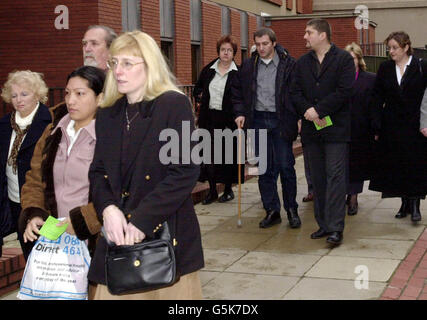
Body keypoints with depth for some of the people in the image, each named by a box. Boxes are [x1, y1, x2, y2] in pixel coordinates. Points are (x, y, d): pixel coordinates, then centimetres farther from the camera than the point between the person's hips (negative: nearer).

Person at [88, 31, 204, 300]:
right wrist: (108, 208, -9)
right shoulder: (108, 114, 13)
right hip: (118, 237, 5)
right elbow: (98, 171, 12)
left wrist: (142, 219, -16)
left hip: (166, 235, -5)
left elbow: (185, 171, -12)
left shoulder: (175, 105, -6)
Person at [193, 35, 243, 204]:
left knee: (227, 154, 4)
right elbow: (197, 89, 22)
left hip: (228, 119, -4)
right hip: (209, 118, 4)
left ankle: (228, 190, 18)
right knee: (209, 154, 5)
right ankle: (212, 190, 16)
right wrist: (200, 98, 4)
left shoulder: (238, 73, -4)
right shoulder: (208, 70, 8)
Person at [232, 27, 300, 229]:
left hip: (281, 121, -3)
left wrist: (299, 116, -8)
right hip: (258, 121, 3)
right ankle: (271, 211, 15)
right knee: (264, 169, 6)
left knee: (286, 167, 0)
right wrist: (240, 113, 7)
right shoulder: (248, 66, 8)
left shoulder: (288, 64, -3)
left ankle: (292, 210, 14)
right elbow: (237, 90, 18)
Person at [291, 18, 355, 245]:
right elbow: (295, 92, 7)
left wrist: (319, 110, -15)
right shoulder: (302, 62, 14)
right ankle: (323, 224, 16)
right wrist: (307, 110, -11)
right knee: (318, 179, 8)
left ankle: (335, 228, -7)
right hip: (311, 128, 5)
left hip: (336, 128, -5)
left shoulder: (343, 59, -2)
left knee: (335, 176, -8)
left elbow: (344, 91, -12)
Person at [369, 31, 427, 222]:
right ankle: (405, 203, 18)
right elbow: (377, 99, 5)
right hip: (392, 126, 3)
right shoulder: (385, 69, 5)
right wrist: (377, 127, -2)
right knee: (396, 167, 6)